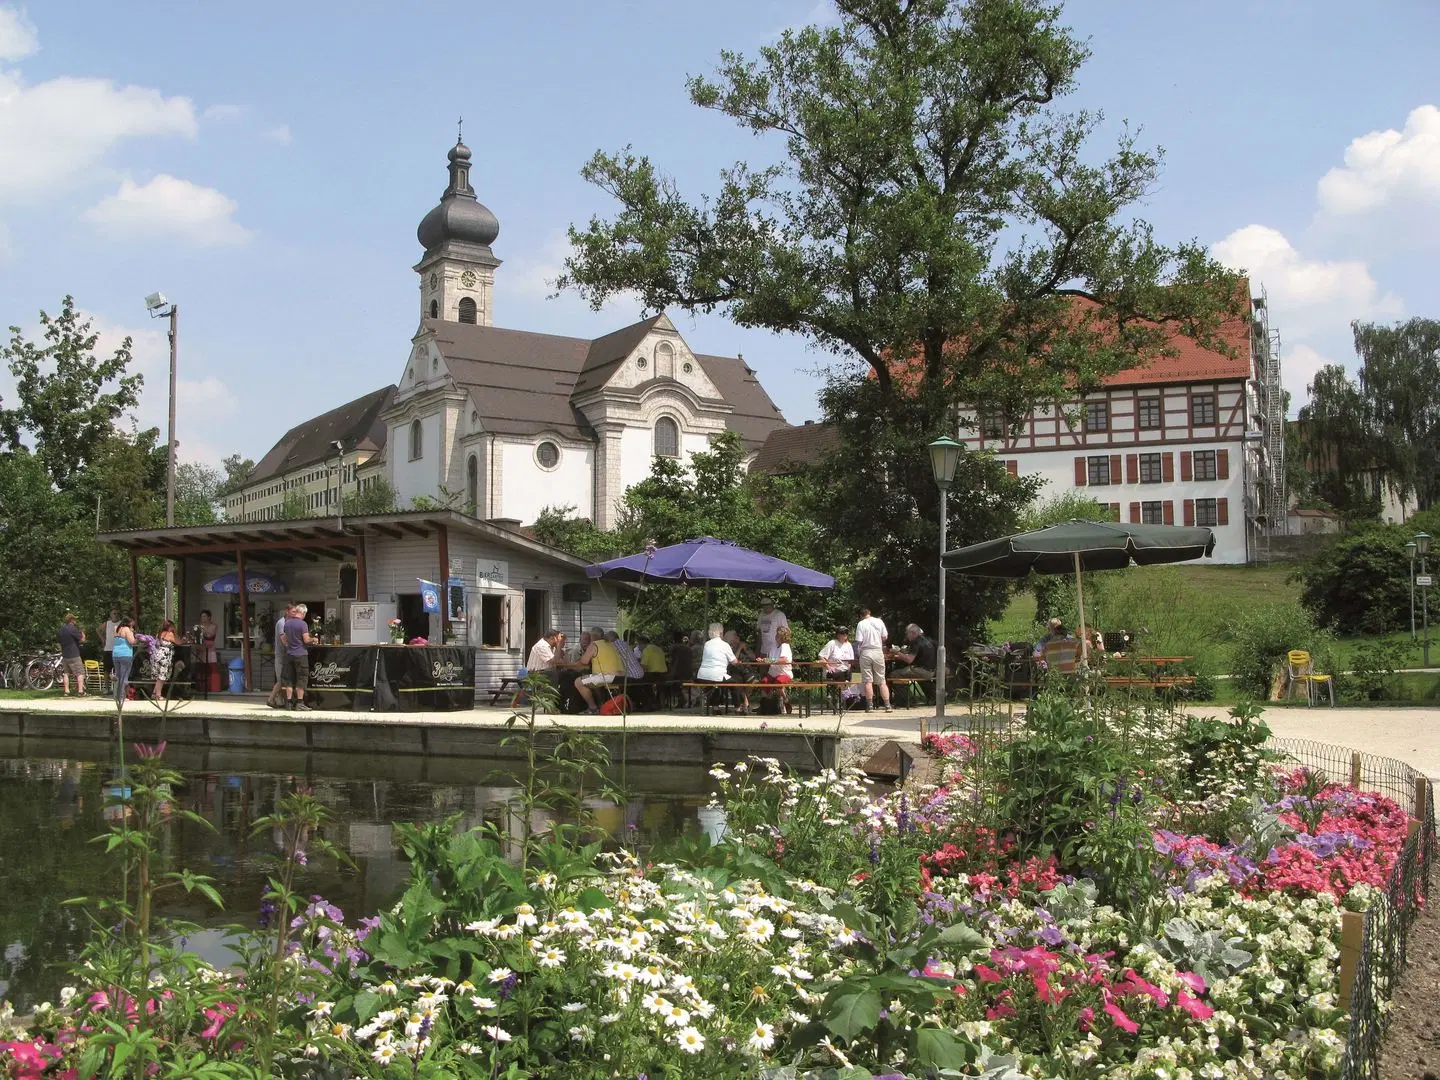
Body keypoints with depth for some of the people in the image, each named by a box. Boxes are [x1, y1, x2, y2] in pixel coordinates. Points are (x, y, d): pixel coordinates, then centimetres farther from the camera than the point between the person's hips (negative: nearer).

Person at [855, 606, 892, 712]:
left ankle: (870, 706, 1)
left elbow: (858, 641, -9)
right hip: (878, 652, 2)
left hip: (865, 653, -2)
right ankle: (887, 705, 2)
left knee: (868, 681, 2)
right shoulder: (879, 622, 3)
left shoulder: (861, 624, -4)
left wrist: (857, 656, 1)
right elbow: (885, 637, 6)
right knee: (882, 681, 6)